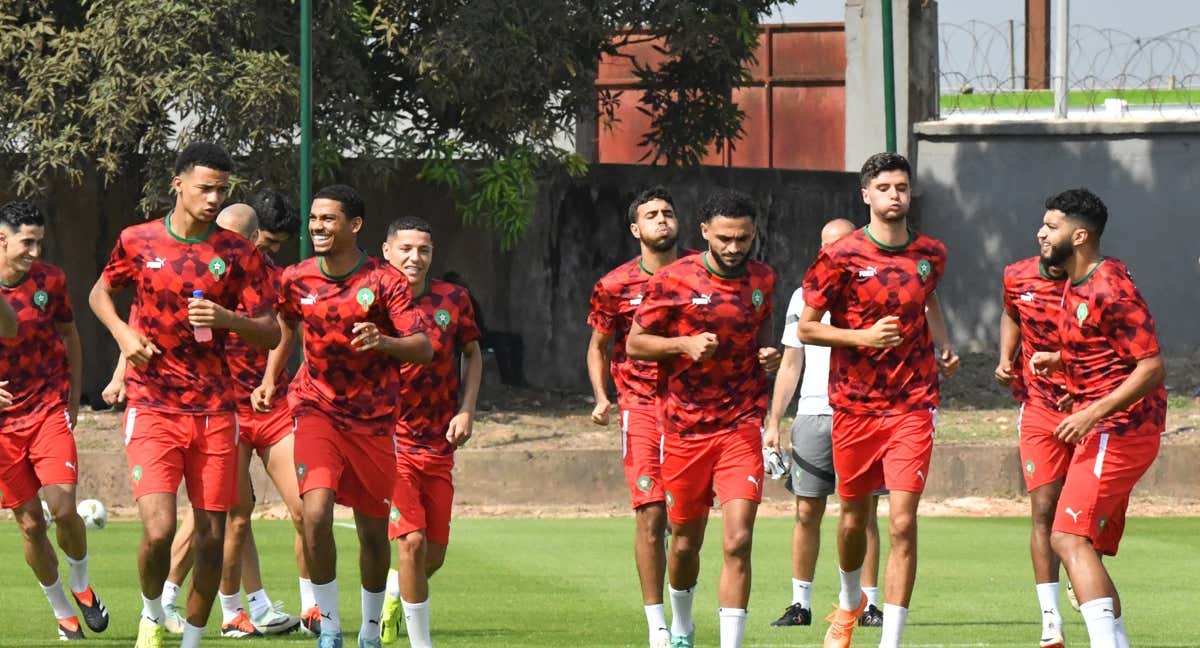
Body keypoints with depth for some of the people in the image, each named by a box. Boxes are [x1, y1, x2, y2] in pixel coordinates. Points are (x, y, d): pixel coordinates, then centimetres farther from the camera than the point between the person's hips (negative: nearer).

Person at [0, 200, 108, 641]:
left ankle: (81, 587, 14)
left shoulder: (49, 281, -2)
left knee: (63, 507, -15)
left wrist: (73, 398, 11)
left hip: (48, 410, 0)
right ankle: (63, 614, 18)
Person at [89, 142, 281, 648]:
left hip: (215, 411, 2)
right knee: (159, 529, -16)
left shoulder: (239, 254, 2)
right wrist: (123, 333, -1)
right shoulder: (137, 242, 2)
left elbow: (271, 333, 2)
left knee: (211, 536, 2)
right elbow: (100, 293, 19)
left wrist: (226, 318, -18)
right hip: (152, 408, -2)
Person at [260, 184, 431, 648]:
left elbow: (424, 349, -18)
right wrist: (269, 379, 10)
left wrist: (383, 341, -38)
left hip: (373, 419, -1)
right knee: (316, 513, -21)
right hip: (317, 409, 1)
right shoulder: (296, 279, -2)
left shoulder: (384, 282, -12)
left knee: (374, 531, 7)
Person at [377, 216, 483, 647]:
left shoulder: (453, 300, 2)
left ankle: (394, 592, 41)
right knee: (412, 540, -16)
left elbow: (472, 353, 15)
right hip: (389, 439, -4)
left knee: (433, 556, 8)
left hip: (439, 444, 4)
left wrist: (466, 410, 3)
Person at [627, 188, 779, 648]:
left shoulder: (762, 281, 4)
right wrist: (684, 344, -19)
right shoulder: (672, 280, -6)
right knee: (685, 541, 12)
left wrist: (768, 356, -1)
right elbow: (634, 343, -1)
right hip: (683, 430, -1)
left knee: (738, 541, -14)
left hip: (741, 425, 1)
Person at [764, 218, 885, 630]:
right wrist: (773, 422, 9)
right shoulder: (804, 297, 15)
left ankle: (869, 603, 0)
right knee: (807, 511, 0)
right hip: (813, 414, 2)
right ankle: (800, 603, 6)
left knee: (864, 512, -3)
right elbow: (790, 366, 16)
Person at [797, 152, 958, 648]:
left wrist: (943, 345, 11)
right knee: (854, 518, 14)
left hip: (912, 407, 1)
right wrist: (863, 336, -17)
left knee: (902, 523, -11)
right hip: (854, 407, -1)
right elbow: (807, 328, -3)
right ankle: (850, 602, 45)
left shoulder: (930, 254, 5)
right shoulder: (839, 257, -6)